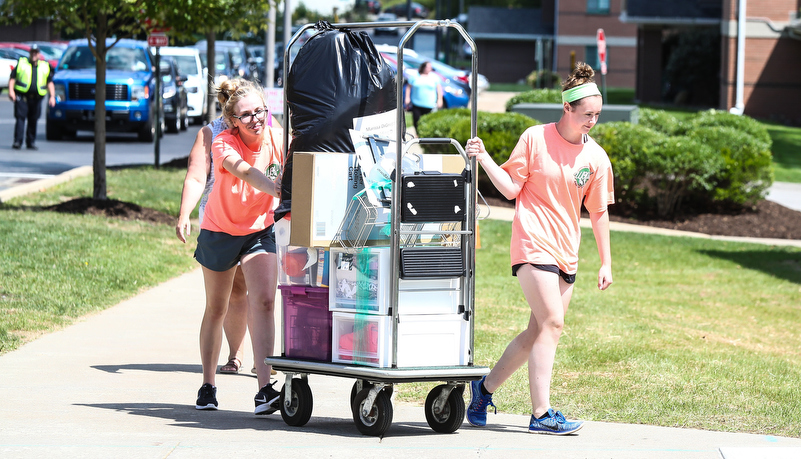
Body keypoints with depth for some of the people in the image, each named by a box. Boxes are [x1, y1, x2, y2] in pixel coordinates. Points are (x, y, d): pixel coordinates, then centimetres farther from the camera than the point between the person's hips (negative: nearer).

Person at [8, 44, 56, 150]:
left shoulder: (45, 67, 15)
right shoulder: (21, 63, 9)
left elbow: (50, 83, 15)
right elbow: (12, 78, 7)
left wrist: (52, 96, 3)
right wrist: (11, 91, -7)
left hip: (36, 98, 2)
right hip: (22, 97, -2)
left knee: (33, 121, 6)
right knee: (20, 118, -11)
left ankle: (31, 142, 16)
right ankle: (17, 141, -13)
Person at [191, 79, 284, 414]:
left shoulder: (277, 139, -15)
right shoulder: (223, 144, -25)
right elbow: (246, 172, -44)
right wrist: (281, 193, -61)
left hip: (261, 229, 1)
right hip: (220, 231, -1)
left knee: (263, 302, -17)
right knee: (216, 309, 12)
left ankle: (265, 390, -24)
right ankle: (207, 386, 29)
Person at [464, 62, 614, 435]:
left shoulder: (596, 157, 6)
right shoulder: (535, 139, -4)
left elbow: (598, 211, 11)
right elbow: (511, 188, -1)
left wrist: (606, 262, 11)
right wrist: (484, 159, -14)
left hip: (566, 254, 6)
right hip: (533, 245, -6)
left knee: (538, 331, 6)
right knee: (551, 323, -15)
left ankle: (485, 387, 24)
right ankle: (541, 414, -15)